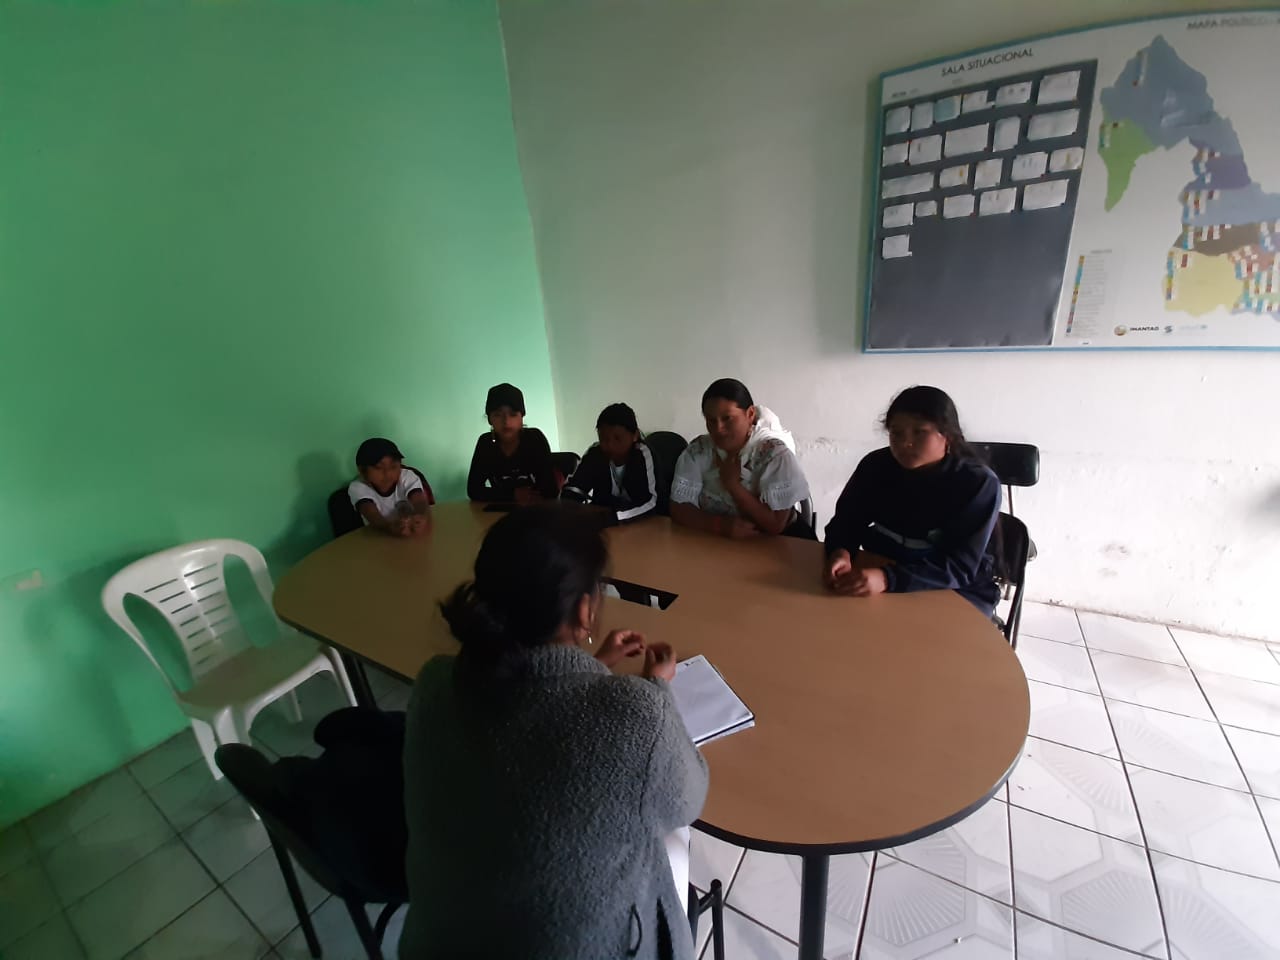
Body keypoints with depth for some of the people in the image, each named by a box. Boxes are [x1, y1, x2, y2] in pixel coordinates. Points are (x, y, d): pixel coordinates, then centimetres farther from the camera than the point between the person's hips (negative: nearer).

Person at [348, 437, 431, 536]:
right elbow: (373, 517, -28)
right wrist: (390, 527, -50)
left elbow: (421, 502, -25)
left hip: (411, 535, 1)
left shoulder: (408, 477, -7)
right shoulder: (357, 487, -11)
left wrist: (421, 519, -48)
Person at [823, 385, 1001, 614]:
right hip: (884, 568, 4)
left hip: (956, 591, -3)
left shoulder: (978, 483, -18)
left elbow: (959, 568, -26)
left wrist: (888, 579, -43)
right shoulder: (876, 465, -7)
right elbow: (846, 521, -4)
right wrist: (840, 552, -28)